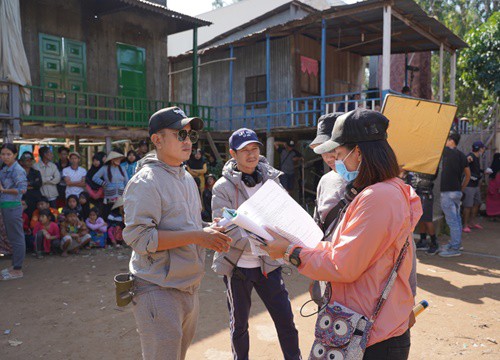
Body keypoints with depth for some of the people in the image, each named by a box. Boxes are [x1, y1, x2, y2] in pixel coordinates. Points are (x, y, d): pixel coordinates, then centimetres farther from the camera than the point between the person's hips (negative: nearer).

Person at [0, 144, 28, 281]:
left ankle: (17, 270, 8)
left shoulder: (17, 170, -14)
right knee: (12, 237, 17)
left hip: (12, 207, -9)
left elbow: (22, 189, -22)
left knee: (16, 238, 0)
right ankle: (15, 266, 29)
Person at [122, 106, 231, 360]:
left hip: (189, 289, 9)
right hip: (159, 291, -8)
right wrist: (198, 236, -25)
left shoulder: (187, 178, 13)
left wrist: (211, 231, 0)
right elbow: (139, 238, -24)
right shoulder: (145, 182, -16)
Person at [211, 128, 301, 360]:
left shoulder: (271, 179, 1)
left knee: (285, 321, 9)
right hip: (237, 266, -2)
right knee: (239, 325, 16)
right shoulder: (223, 187, -10)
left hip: (268, 264, 2)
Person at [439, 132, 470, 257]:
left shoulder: (448, 152, -12)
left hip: (448, 192, -9)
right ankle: (456, 243, 26)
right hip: (457, 191, 9)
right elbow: (468, 175, 18)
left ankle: (455, 248, -2)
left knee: (452, 220, -5)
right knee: (456, 219, 15)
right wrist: (462, 188, 21)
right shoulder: (462, 156, 12)